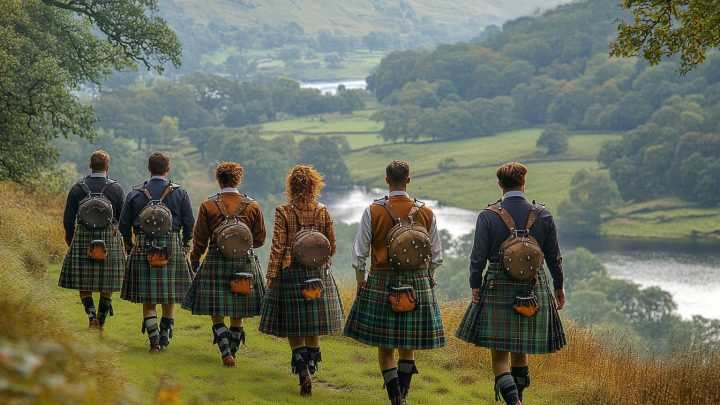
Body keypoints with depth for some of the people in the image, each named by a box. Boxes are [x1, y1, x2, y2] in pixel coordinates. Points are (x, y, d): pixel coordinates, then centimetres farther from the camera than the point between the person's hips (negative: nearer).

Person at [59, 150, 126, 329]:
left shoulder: (77, 188, 0)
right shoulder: (116, 189, -1)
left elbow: (68, 219, 2)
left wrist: (70, 239, 16)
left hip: (83, 238, 0)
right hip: (110, 239, 0)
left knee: (83, 282, 7)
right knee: (107, 284, 10)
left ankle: (91, 314, -12)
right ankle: (101, 320, 13)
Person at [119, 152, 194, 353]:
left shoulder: (135, 193, 0)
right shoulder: (179, 193, -1)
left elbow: (124, 224, 3)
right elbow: (189, 223, 1)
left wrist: (129, 243, 20)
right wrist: (186, 244, 19)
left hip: (143, 249, 0)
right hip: (173, 249, 0)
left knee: (148, 300, 5)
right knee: (170, 298, 12)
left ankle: (154, 341, -4)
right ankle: (165, 340, 15)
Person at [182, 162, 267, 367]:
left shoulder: (208, 205, -4)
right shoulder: (253, 206, 0)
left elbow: (200, 240, 0)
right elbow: (259, 239, 7)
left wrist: (195, 261, 14)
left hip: (215, 261, -2)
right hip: (244, 262, 2)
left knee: (216, 313, 3)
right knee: (238, 315, 12)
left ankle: (226, 353, -11)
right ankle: (232, 351, 19)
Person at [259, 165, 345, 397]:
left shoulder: (283, 213, -9)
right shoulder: (323, 212, -1)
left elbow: (277, 248, -11)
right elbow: (332, 247, 7)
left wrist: (271, 277, -4)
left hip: (290, 273, -3)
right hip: (318, 275, 3)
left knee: (294, 329, 3)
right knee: (313, 329, 15)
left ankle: (303, 372, -12)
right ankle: (311, 367, 25)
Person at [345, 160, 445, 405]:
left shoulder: (373, 212, -6)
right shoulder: (426, 213, 0)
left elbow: (359, 255, -3)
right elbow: (436, 256, 7)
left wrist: (361, 283, 10)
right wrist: (427, 278, 25)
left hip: (381, 282, -2)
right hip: (417, 283, 2)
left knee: (384, 346, 6)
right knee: (408, 344, 15)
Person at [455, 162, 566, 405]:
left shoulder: (488, 216, -8)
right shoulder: (542, 215, -1)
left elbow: (478, 257, -7)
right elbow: (553, 256, 6)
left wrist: (475, 285, 4)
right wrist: (559, 287, 16)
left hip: (498, 289, -3)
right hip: (533, 290, 3)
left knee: (499, 353, 1)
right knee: (521, 350, 17)